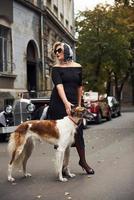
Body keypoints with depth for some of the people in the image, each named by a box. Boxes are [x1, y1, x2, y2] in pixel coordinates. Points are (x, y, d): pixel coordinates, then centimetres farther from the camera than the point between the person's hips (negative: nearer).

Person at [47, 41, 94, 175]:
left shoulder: (78, 67, 9)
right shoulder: (56, 68, -1)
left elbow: (79, 87, 14)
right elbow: (59, 86, -15)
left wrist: (79, 104, 11)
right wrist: (66, 102, -29)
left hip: (73, 103, 3)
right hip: (59, 104, -2)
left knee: (78, 132, 1)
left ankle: (83, 161, 18)